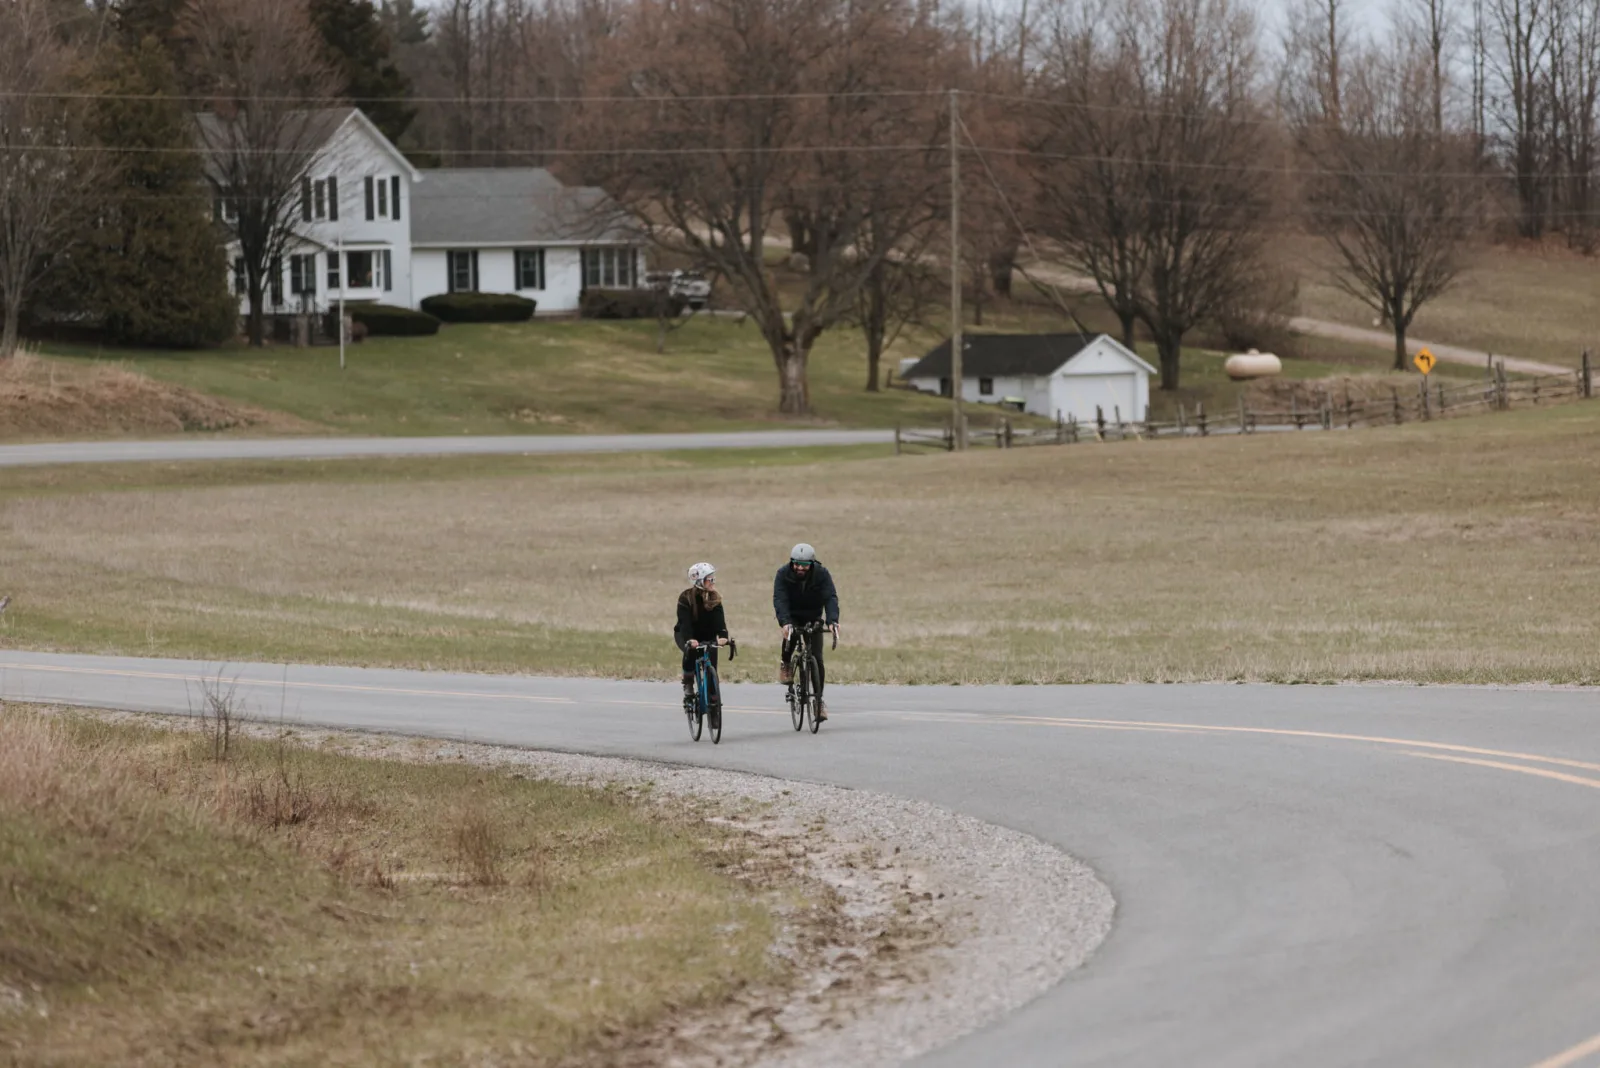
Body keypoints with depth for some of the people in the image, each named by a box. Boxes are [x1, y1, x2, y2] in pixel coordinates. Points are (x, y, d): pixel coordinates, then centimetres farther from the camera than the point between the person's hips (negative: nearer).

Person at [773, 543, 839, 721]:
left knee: (817, 659, -9)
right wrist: (785, 623, -47)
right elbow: (779, 599, -30)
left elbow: (830, 598, -28)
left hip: (813, 618, 1)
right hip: (792, 617, -1)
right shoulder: (783, 574, -20)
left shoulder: (822, 574, -18)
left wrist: (832, 621, -46)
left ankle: (819, 699, 1)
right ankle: (785, 662, -6)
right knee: (790, 634, -36)